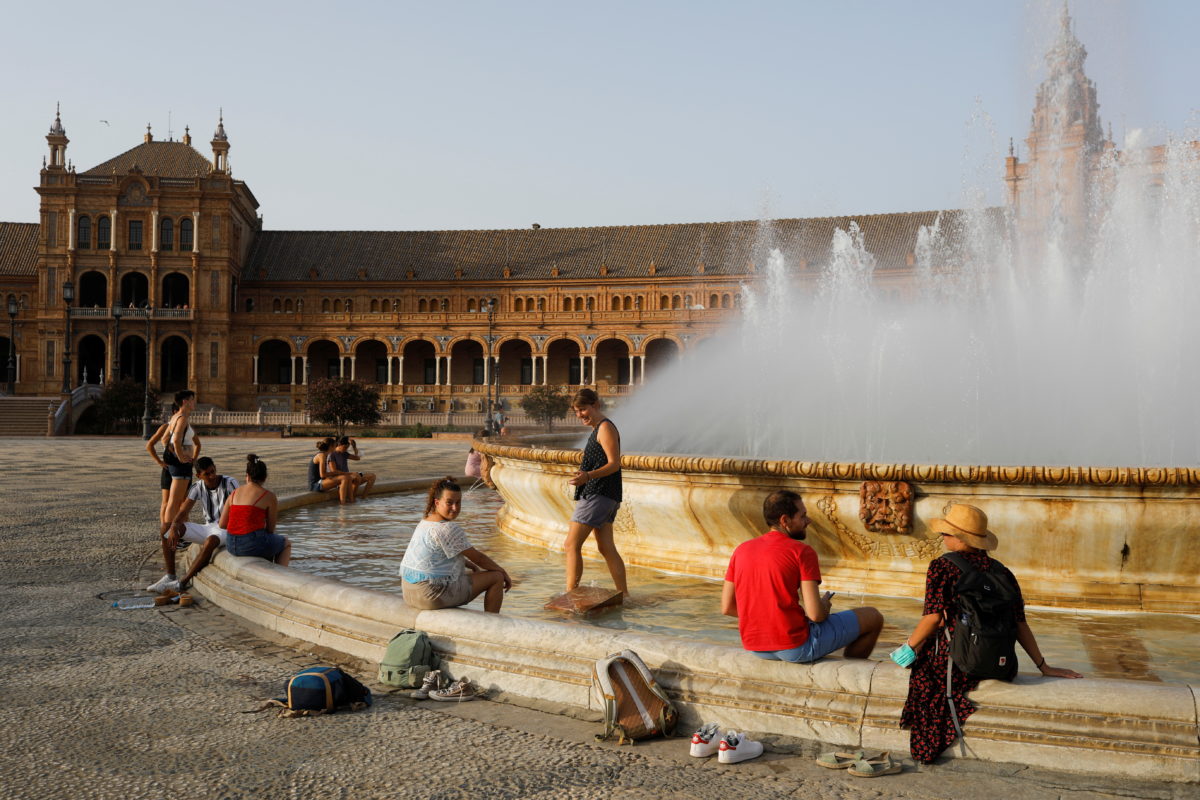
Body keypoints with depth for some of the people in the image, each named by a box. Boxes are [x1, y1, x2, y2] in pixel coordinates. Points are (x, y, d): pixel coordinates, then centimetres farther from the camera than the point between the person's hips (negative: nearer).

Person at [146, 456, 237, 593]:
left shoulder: (229, 483, -13)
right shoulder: (197, 488, 1)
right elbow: (183, 512, -2)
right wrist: (173, 527, -24)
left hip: (227, 530, -6)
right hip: (208, 527, 6)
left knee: (210, 541, -41)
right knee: (167, 533, -9)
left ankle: (182, 582, -35)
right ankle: (170, 576, -9)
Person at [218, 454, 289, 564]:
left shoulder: (234, 493, 9)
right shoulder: (269, 496, -5)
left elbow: (222, 524, 10)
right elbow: (270, 529, 1)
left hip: (231, 546, 6)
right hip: (253, 545, -6)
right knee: (286, 543, 26)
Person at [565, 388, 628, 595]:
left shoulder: (605, 427, -10)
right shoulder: (599, 429, 21)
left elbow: (614, 464, -19)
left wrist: (588, 476, -33)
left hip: (597, 495, -11)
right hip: (606, 497, 11)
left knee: (572, 544, -11)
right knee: (607, 548, 11)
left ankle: (570, 594, -12)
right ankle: (623, 594, 14)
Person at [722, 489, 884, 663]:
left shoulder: (741, 550, 3)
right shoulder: (802, 552, -13)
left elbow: (727, 607, 5)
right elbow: (816, 614, -18)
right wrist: (825, 606, 5)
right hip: (796, 647, -7)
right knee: (873, 617, 11)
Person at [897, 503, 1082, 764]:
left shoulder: (942, 566, -7)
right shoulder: (1001, 571, 8)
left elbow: (934, 617, -15)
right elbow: (1020, 624, 7)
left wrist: (909, 647, -1)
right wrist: (1044, 667, 14)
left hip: (953, 662, -6)